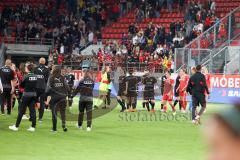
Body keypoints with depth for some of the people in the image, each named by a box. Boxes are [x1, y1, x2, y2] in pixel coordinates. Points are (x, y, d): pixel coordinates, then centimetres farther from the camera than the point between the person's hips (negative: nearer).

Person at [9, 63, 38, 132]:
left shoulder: (26, 76, -14)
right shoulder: (35, 76, 0)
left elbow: (21, 85, -5)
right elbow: (36, 85, 7)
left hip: (26, 94, -5)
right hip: (34, 94, 5)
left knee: (21, 110, 3)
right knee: (32, 110, 7)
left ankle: (16, 126, 9)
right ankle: (33, 127, 5)